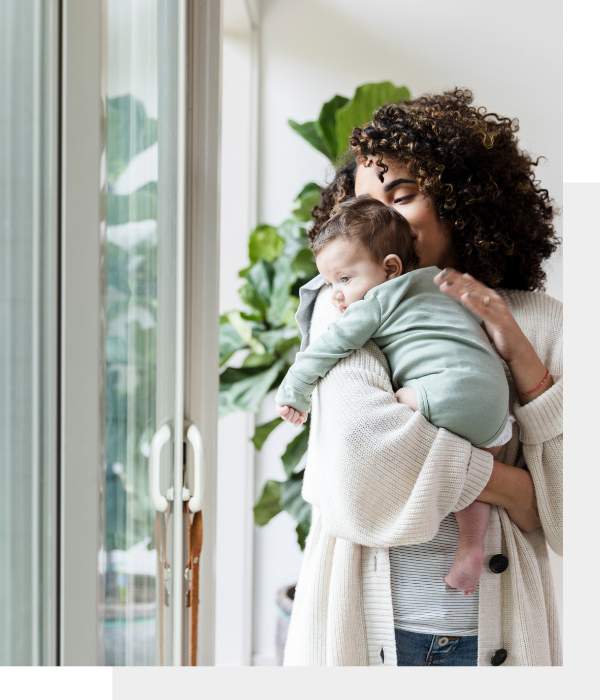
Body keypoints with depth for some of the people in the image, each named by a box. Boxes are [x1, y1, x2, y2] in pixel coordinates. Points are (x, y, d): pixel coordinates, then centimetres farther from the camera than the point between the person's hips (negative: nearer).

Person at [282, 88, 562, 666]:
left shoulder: (538, 321, 4)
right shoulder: (345, 306, -1)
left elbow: (569, 519, -3)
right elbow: (362, 454, -18)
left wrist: (519, 354, -9)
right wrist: (511, 487, -8)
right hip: (369, 622, -1)